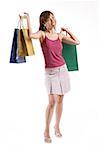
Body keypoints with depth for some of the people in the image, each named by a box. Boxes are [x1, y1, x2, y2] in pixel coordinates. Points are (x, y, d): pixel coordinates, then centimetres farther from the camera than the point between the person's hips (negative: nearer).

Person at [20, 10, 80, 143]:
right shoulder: (42, 34, -6)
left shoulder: (60, 35, 7)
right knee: (52, 101, -8)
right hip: (50, 71, -4)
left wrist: (67, 30, 13)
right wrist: (27, 18, -22)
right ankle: (46, 131, 8)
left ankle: (57, 126, 28)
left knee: (60, 100, 10)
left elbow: (77, 42, 11)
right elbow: (32, 35, -29)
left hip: (62, 69, 4)